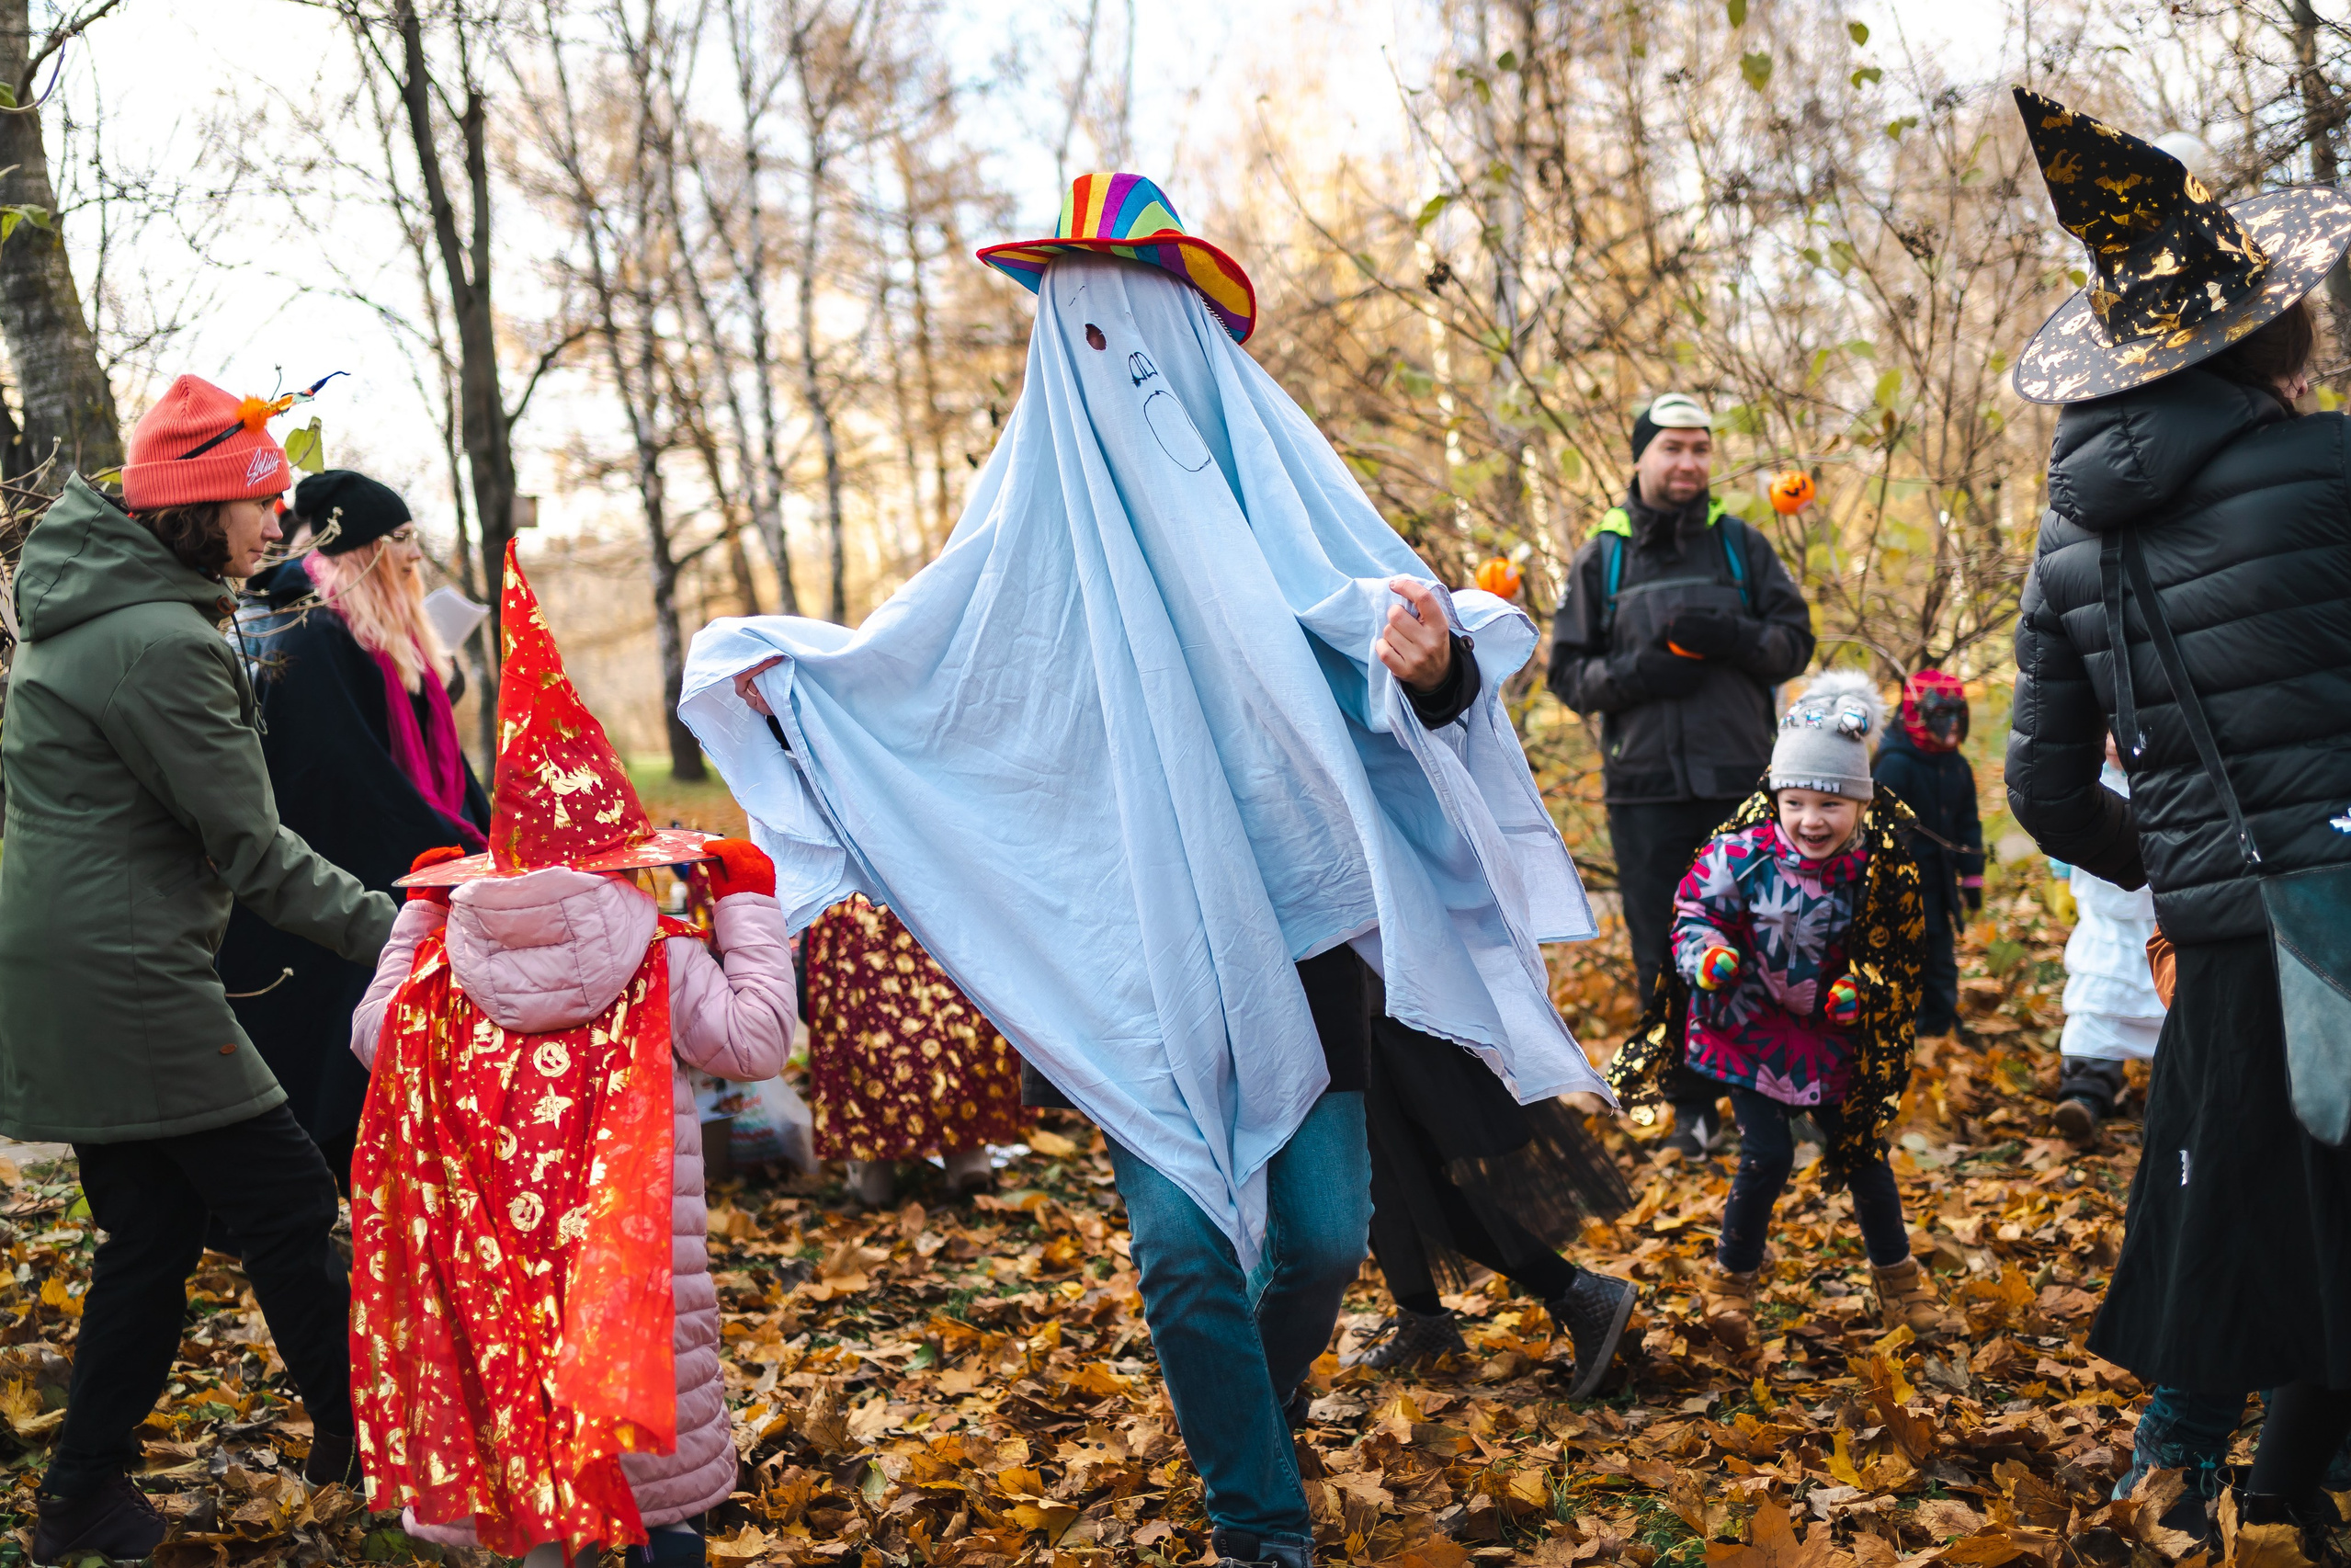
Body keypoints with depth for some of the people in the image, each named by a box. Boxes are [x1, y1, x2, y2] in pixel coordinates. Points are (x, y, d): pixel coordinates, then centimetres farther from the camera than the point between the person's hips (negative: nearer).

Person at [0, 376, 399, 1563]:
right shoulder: (161, 642, -18)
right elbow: (252, 850, -17)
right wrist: (393, 934, -13)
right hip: (126, 982, -10)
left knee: (151, 1226, 15)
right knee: (287, 1206, 1)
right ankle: (361, 1443, 13)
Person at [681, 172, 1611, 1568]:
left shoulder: (1269, 474, 0)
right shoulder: (1039, 505, 4)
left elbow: (1393, 642, -10)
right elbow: (915, 660, 10)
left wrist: (1434, 666, -32)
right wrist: (782, 672, -4)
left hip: (1297, 928, 0)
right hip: (1136, 956, 0)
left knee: (1323, 1237, 4)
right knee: (1187, 1247, -5)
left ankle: (1256, 1427, 35)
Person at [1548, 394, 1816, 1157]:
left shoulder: (1742, 545, 10)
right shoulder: (1601, 557, 9)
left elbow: (1795, 641, 8)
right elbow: (1568, 671, 9)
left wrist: (1734, 637, -12)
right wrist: (1634, 673, -11)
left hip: (1739, 780, 0)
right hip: (1645, 786, 0)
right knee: (1664, 950, 2)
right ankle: (1692, 1105, 12)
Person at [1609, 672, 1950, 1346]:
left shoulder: (1873, 873, -10)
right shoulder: (1744, 855, -19)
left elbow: (1888, 958, 3)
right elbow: (1695, 911, -9)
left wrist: (1859, 990, -15)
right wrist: (1706, 956, -29)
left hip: (1830, 1033, 3)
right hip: (1749, 1026, -3)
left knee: (1863, 1150, 11)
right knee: (1767, 1156, -7)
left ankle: (1897, 1277, 33)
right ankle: (1732, 1280, 17)